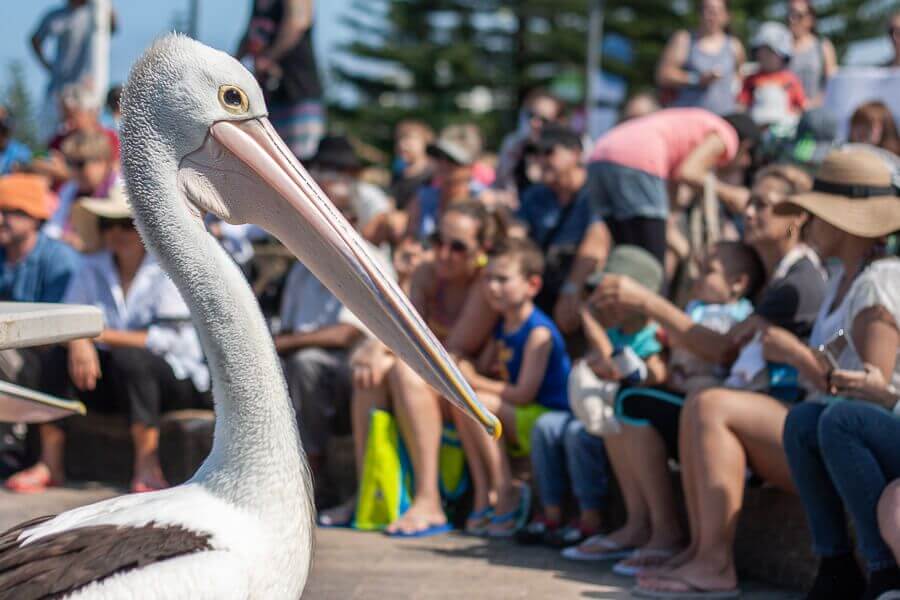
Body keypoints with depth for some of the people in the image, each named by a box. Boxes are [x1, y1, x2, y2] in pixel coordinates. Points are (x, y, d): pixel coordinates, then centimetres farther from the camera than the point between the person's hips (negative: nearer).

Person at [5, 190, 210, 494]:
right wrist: (78, 341, -25)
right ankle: (50, 464, -17)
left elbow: (171, 339, -18)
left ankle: (147, 468, -32)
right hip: (114, 380, 5)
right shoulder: (92, 269, 6)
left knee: (128, 358, -34)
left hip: (176, 377, -5)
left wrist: (103, 335, -19)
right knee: (58, 358, -17)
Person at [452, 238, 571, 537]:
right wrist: (463, 370, -10)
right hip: (519, 422, 9)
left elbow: (523, 394, -21)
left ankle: (505, 493, -15)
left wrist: (474, 382, -14)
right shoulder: (503, 326, 12)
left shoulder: (539, 332, -16)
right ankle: (482, 497, -10)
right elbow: (481, 369, 14)